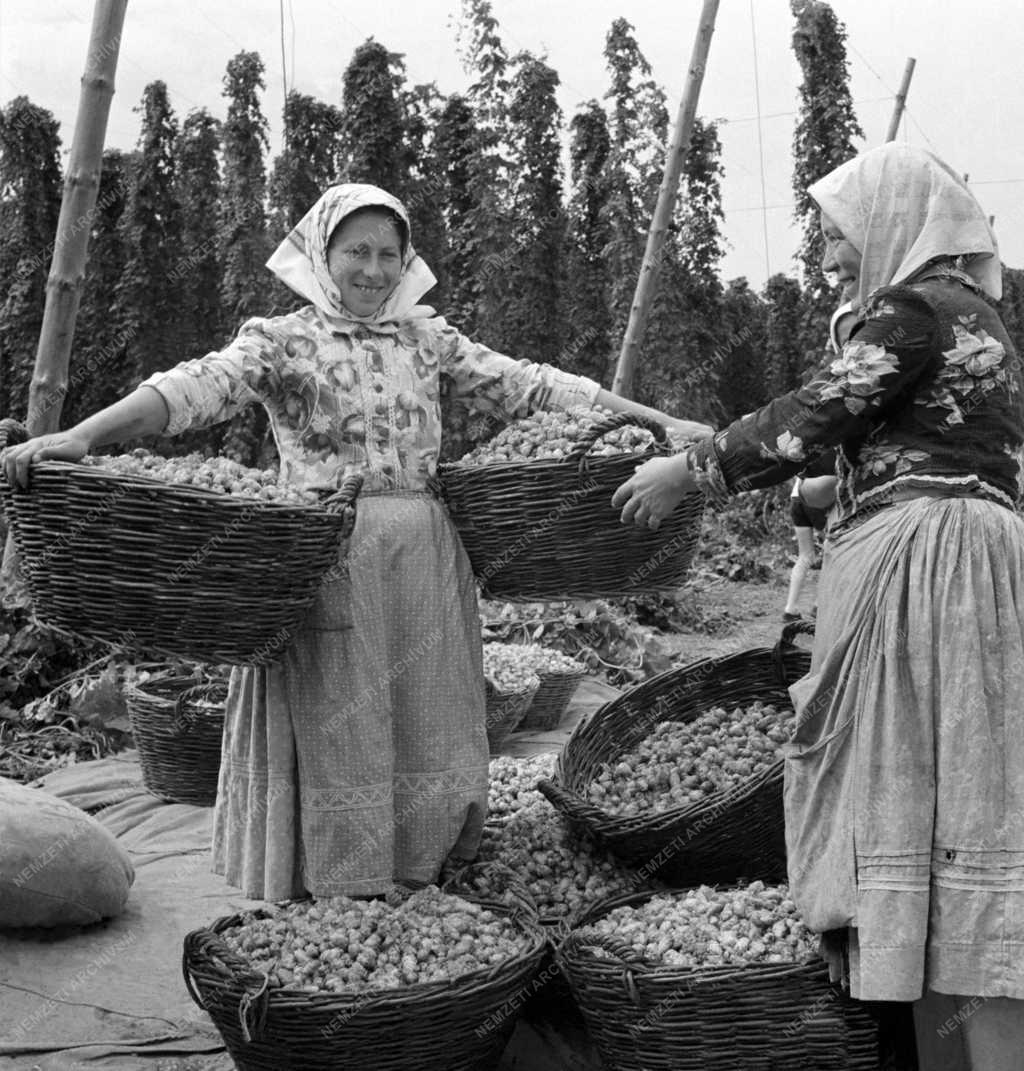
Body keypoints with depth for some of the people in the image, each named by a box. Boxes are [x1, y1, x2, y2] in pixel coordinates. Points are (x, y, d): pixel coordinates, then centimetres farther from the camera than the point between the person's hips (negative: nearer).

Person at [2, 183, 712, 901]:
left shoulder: (425, 336, 12)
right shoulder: (282, 341, 0)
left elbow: (523, 385, 8)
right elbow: (202, 386, -15)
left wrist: (655, 422, 4)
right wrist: (82, 436, -32)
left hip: (426, 560, 4)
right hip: (326, 562, -3)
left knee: (424, 724, 10)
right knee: (334, 728, 3)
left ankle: (416, 874, 28)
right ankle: (333, 903, 19)